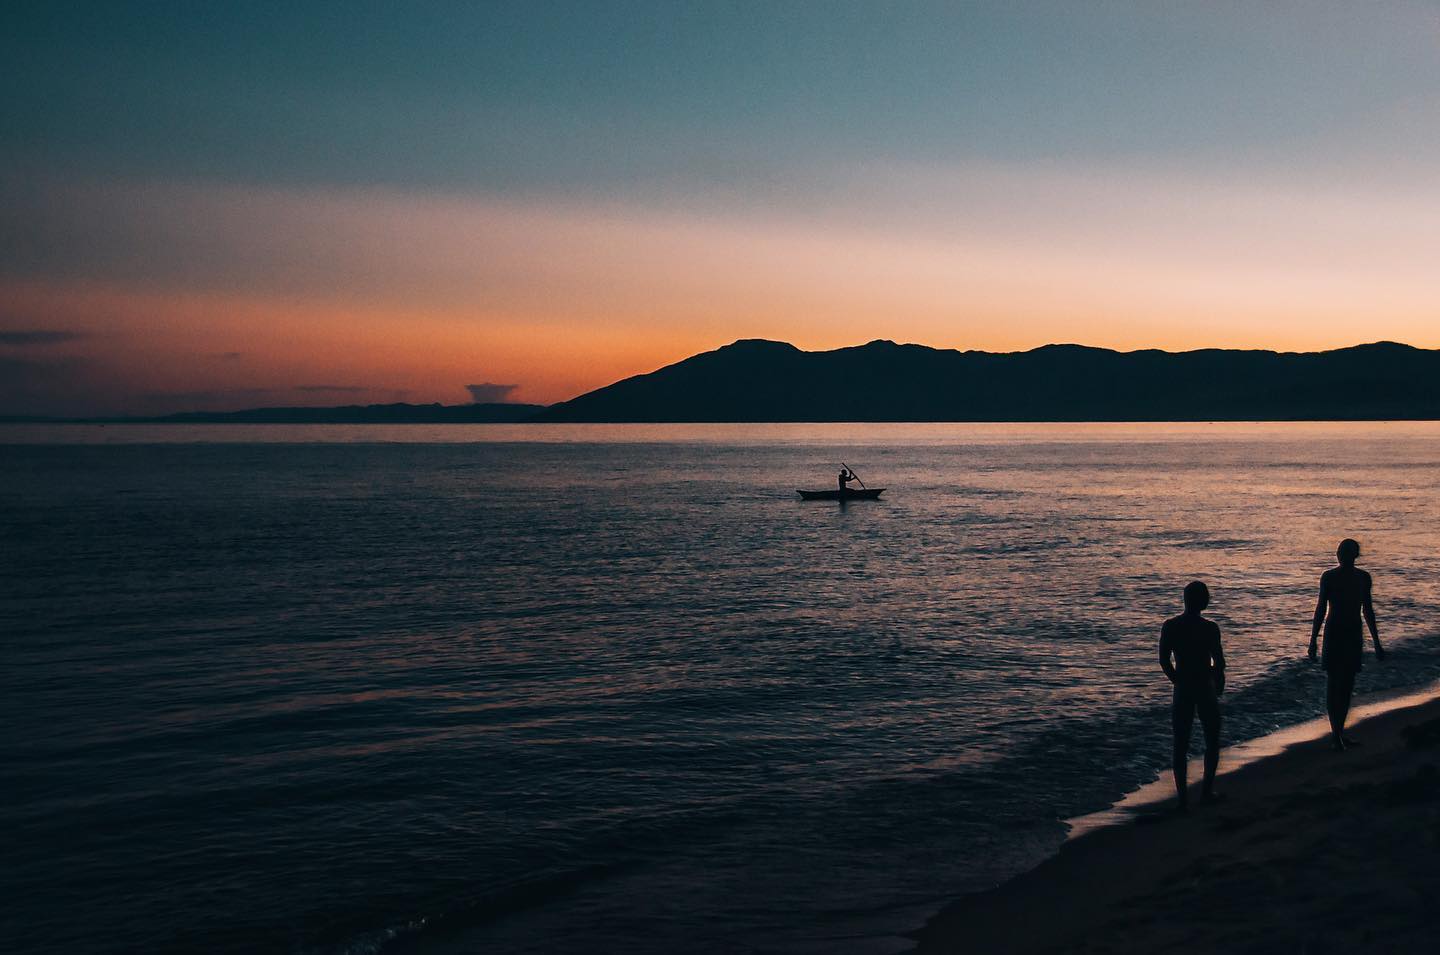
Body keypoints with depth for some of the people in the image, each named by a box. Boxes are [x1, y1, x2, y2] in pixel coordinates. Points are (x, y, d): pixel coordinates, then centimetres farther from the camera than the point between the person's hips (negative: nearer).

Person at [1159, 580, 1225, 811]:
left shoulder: (1170, 626, -4)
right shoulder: (1209, 628, -12)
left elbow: (1164, 660, -2)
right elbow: (1219, 662, -10)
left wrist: (1178, 681, 12)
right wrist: (1218, 682, 9)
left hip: (1182, 690, 2)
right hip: (1206, 688, -2)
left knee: (1181, 744, 7)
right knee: (1212, 741, 16)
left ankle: (1182, 796, 2)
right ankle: (1207, 790, 17)